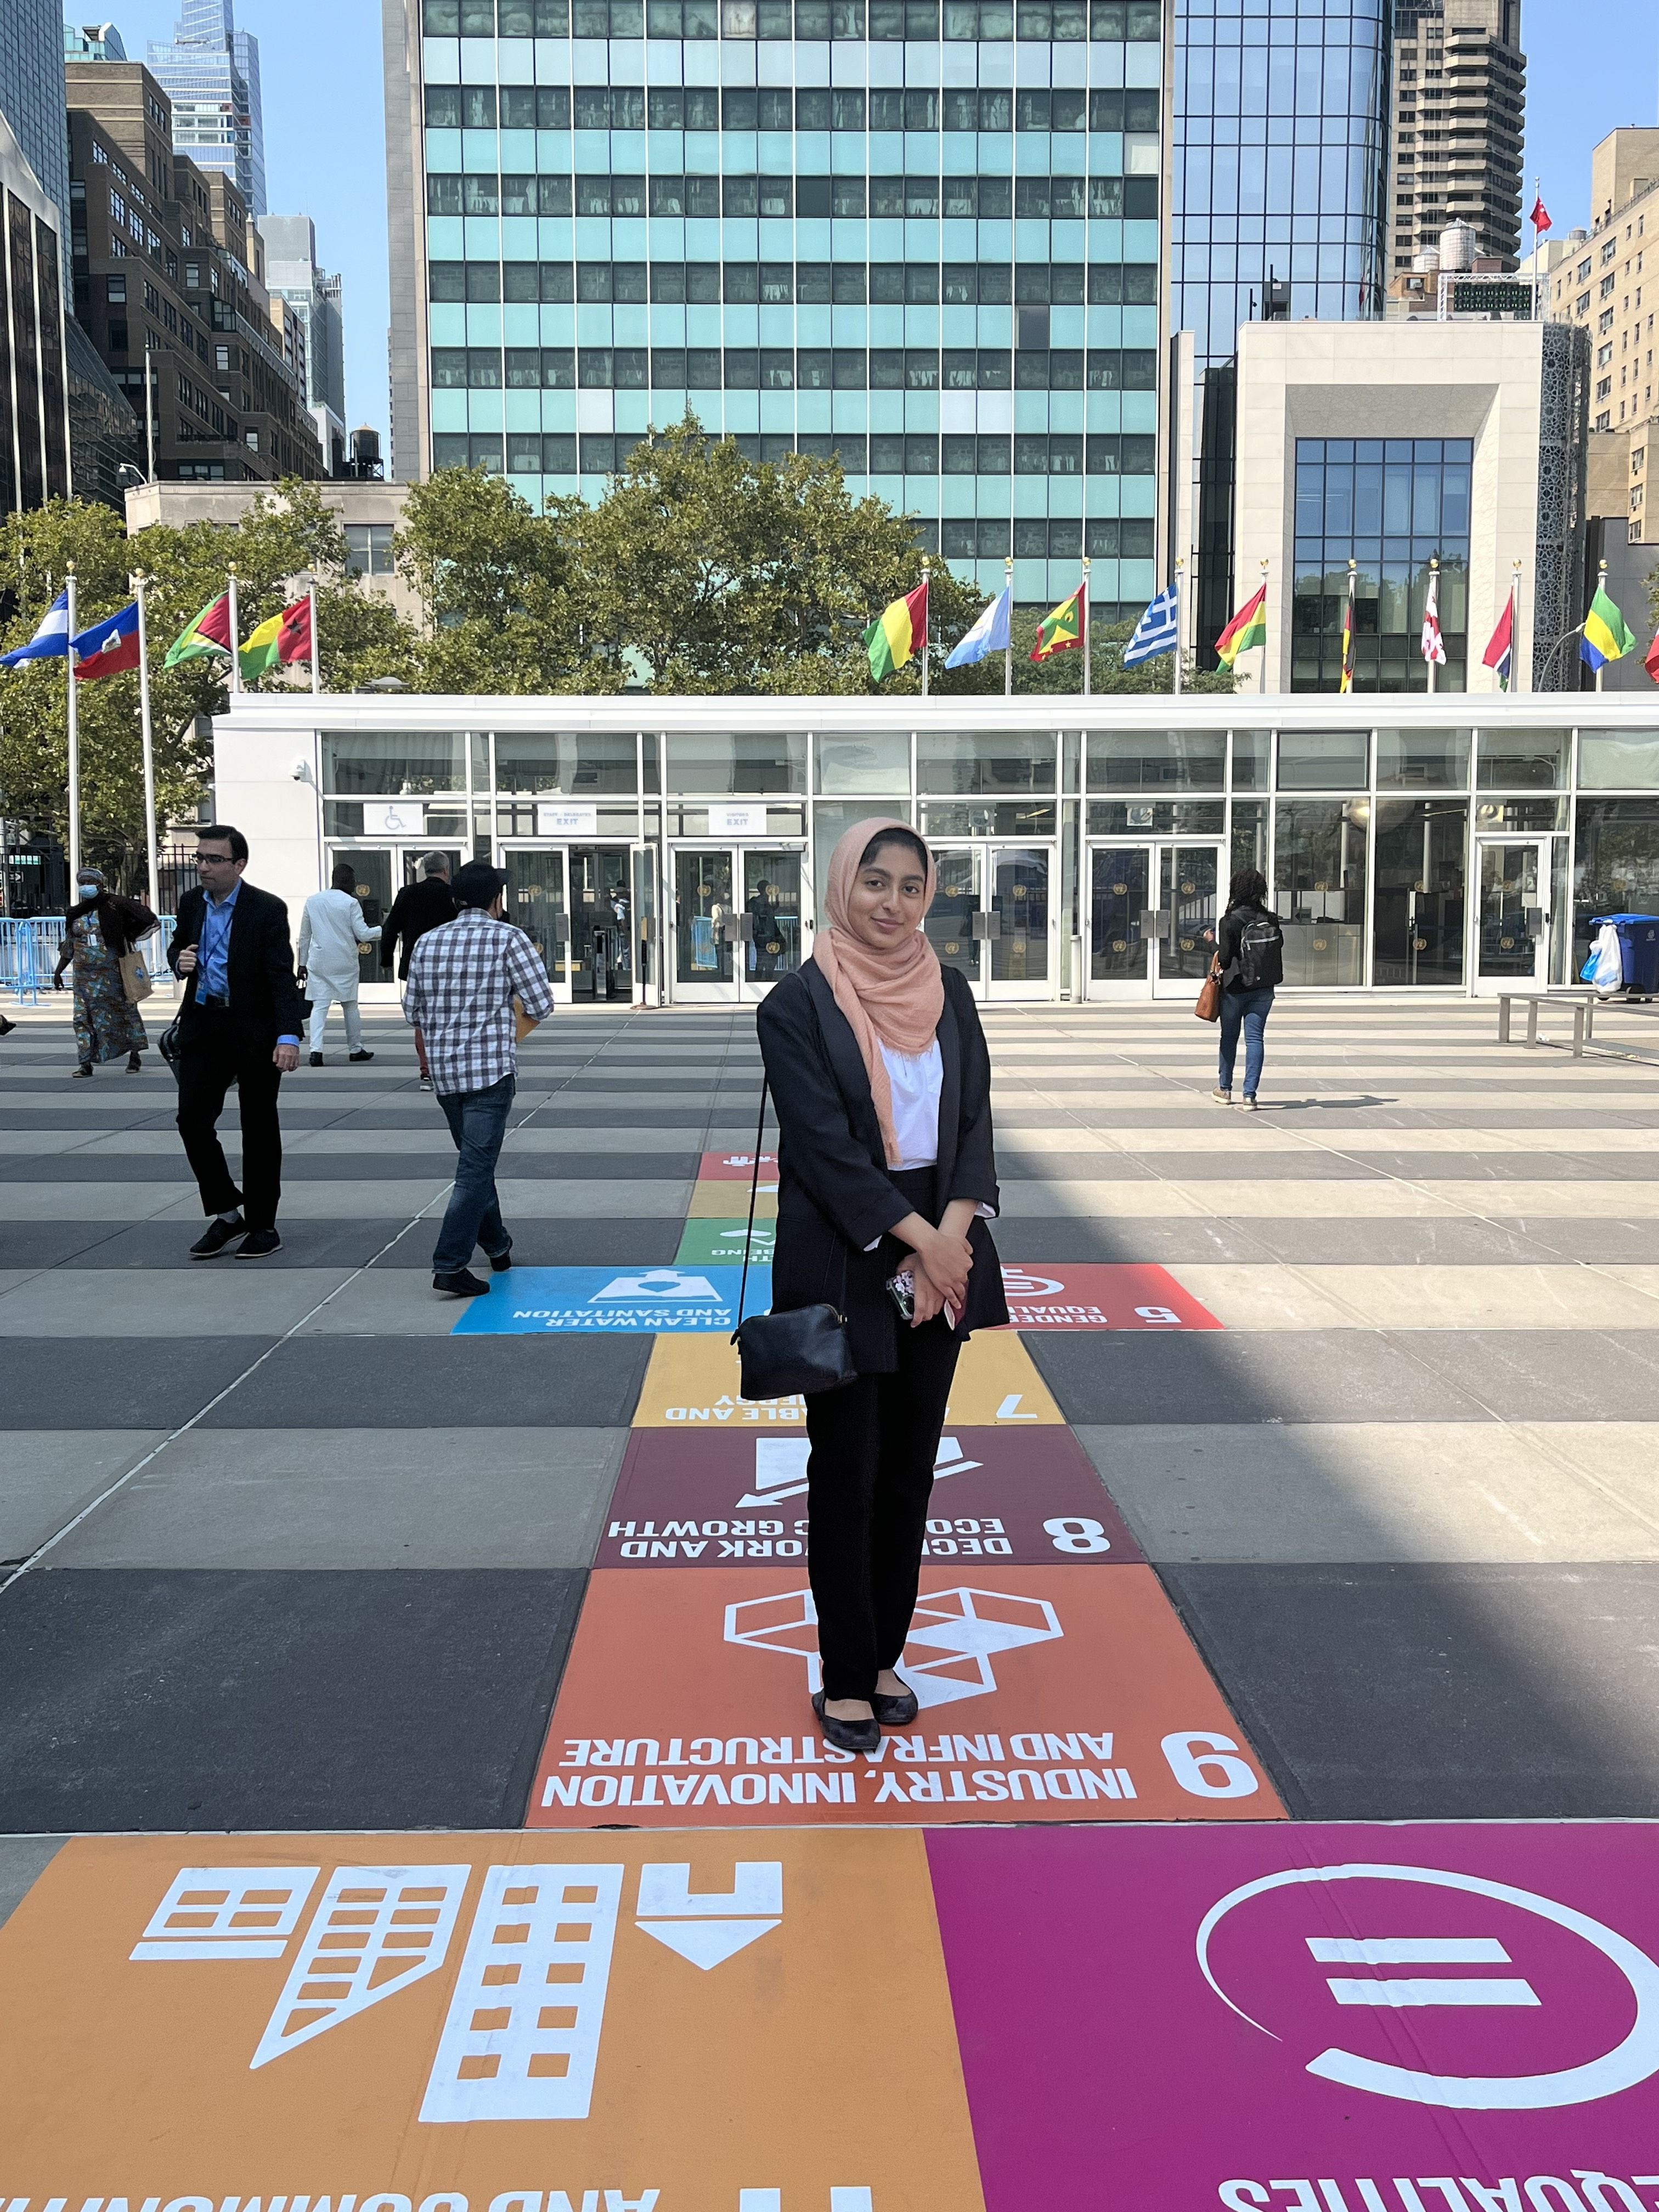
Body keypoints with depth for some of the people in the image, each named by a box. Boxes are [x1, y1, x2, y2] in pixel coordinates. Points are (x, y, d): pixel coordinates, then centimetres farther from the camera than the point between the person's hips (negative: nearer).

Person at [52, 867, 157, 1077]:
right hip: (84, 976, 4)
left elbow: (147, 920, -5)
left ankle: (135, 1057, 15)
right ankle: (86, 1063, 1)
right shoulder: (75, 915, 11)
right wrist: (58, 971, 18)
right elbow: (68, 947, 19)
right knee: (83, 1016, -2)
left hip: (112, 972, -4)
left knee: (124, 1010, 4)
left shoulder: (113, 906, -4)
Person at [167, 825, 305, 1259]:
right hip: (203, 1027, 5)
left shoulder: (267, 910, -12)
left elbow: (282, 976, -17)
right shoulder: (191, 903, 5)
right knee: (192, 1120, 0)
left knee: (259, 1128, 5)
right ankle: (227, 1214, 16)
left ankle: (262, 1225, 16)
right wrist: (179, 960, -4)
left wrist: (289, 1036, -28)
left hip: (254, 1028, -5)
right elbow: (178, 947, 22)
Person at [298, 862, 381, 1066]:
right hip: (344, 963, -2)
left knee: (319, 1006, 0)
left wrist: (302, 963, 17)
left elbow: (304, 936, 9)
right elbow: (363, 935, -8)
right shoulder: (351, 903, -8)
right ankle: (355, 1049, 23)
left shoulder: (312, 901, 4)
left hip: (318, 962, 2)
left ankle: (316, 1050, -15)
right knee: (350, 1006, 12)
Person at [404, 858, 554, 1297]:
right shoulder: (509, 939, -7)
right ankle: (449, 1264, -11)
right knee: (476, 1168, -5)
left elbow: (412, 1010, 12)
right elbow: (541, 1007, -8)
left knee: (477, 1160, 21)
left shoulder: (427, 942, 7)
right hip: (492, 1069, -6)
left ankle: (497, 1245, 33)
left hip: (444, 1070, 6)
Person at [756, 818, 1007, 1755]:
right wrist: (920, 1239, -18)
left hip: (942, 1259, 5)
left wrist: (951, 1235, -13)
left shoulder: (949, 993, 6)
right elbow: (823, 1142, -15)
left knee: (911, 1465, 11)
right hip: (843, 1264, -5)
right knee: (847, 1470, 4)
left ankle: (883, 1657, 26)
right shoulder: (799, 1003, -9)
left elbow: (974, 1123, 2)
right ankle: (845, 1678, 17)